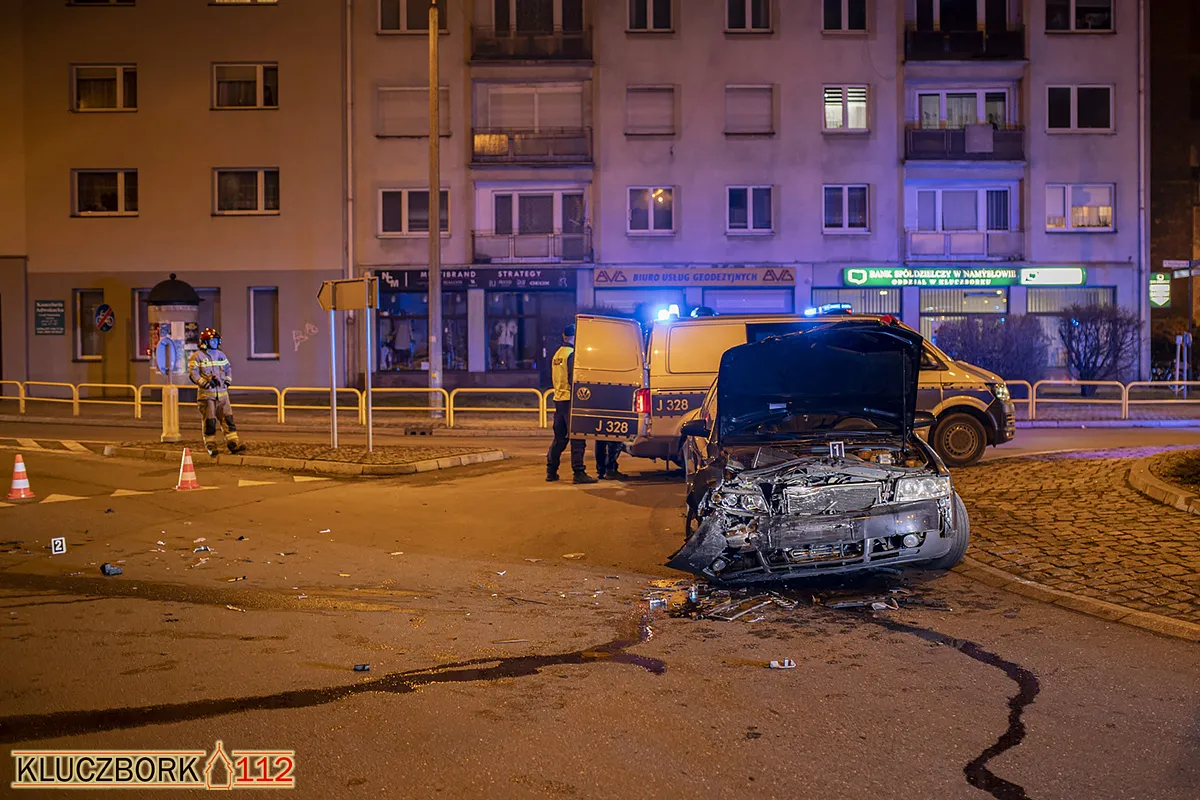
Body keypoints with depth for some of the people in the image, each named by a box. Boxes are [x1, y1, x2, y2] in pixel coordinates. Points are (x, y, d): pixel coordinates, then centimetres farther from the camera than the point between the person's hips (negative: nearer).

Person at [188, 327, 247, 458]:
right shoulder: (197, 356, -4)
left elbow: (228, 369, 25)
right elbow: (193, 373, -10)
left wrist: (227, 381, 10)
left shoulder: (220, 355, 15)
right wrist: (205, 382, -19)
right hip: (206, 393, -5)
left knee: (228, 417, -2)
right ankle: (210, 446, 9)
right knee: (209, 421, -2)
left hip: (222, 393, 5)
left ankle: (233, 444, -4)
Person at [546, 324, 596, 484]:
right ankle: (579, 473, -8)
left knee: (559, 439, 14)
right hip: (570, 400, -9)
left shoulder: (557, 355, 16)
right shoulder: (572, 354, -12)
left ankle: (551, 471, 16)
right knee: (577, 439, -7)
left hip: (558, 399, 9)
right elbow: (574, 379, -17)